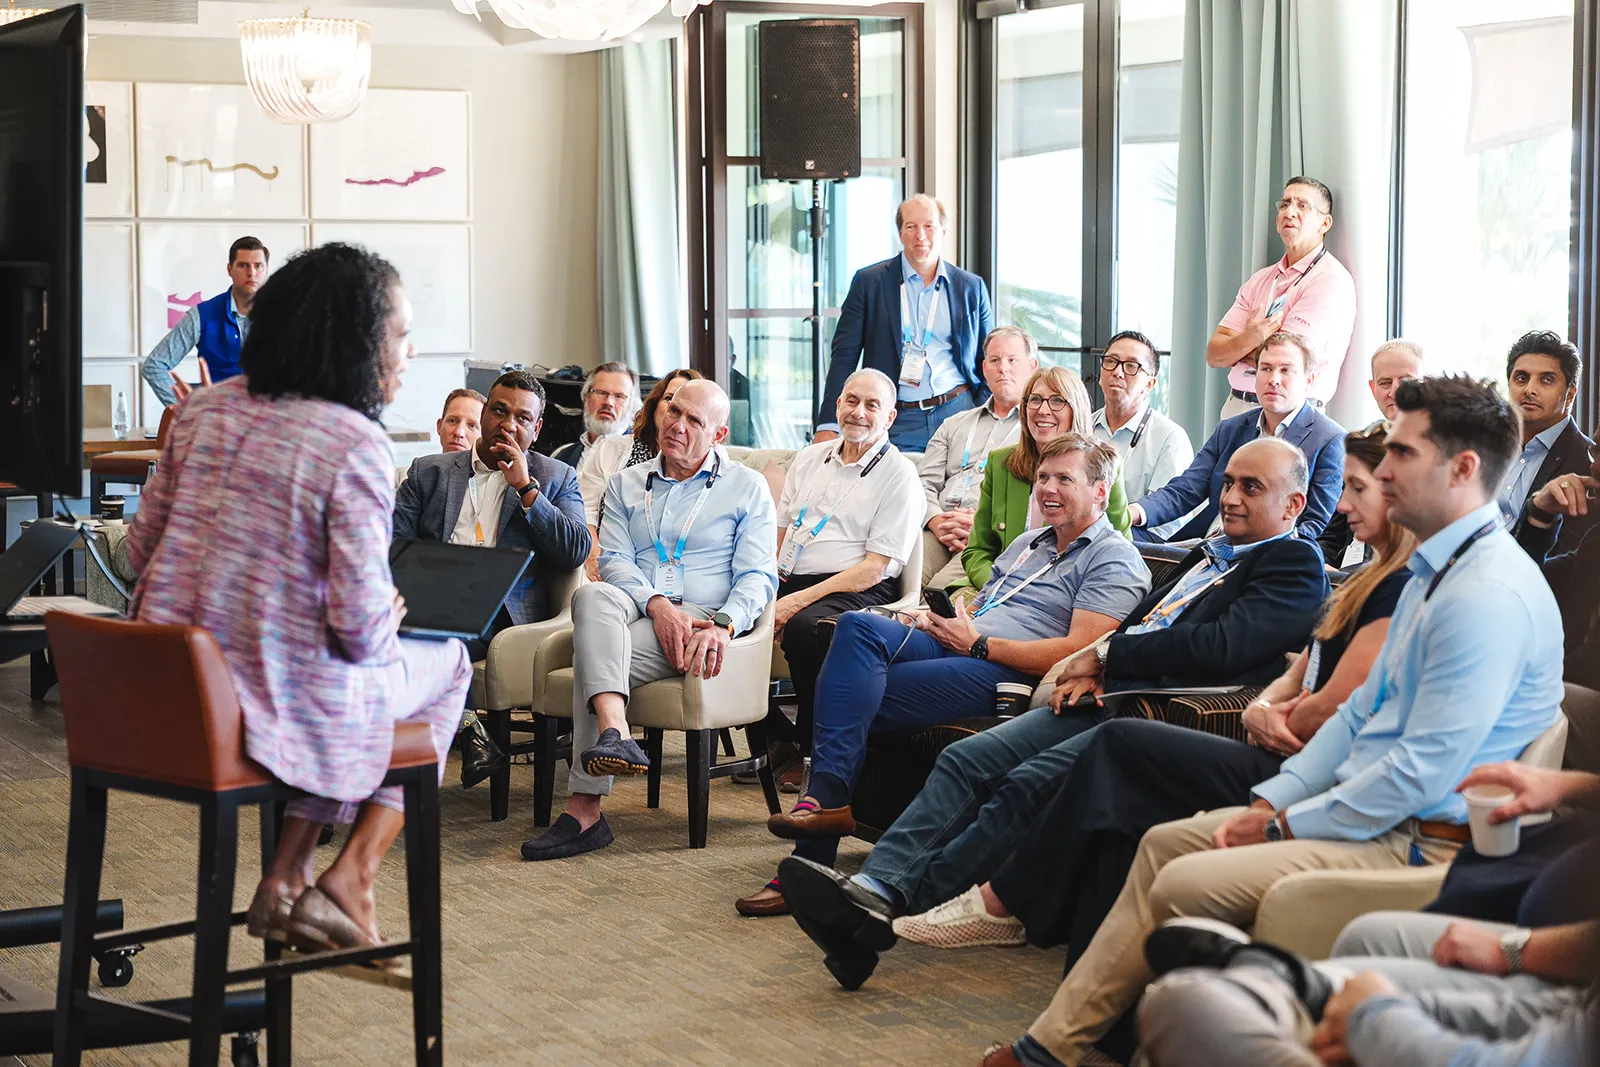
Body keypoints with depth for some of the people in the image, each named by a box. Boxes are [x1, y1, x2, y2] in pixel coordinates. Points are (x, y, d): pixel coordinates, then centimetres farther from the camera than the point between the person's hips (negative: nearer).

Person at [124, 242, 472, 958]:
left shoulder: (205, 409, 5)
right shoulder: (355, 445, -16)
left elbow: (142, 546, 11)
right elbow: (360, 623, -18)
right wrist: (383, 631, 5)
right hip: (274, 705, -7)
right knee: (447, 662, 21)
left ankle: (287, 877, 24)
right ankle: (349, 880, 15)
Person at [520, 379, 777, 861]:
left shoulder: (748, 487, 15)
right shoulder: (626, 485, 23)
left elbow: (756, 576, 4)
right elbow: (613, 560, 7)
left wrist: (723, 625, -18)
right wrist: (656, 603, -15)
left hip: (699, 620, -3)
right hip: (633, 611, 3)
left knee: (593, 655, -33)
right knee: (593, 596, -37)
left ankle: (584, 808, -37)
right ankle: (615, 733, -56)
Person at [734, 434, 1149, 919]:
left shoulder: (1115, 560, 2)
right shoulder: (1028, 544, 31)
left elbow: (1078, 653, -12)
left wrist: (977, 644, -10)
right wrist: (943, 622, 4)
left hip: (1009, 673, -8)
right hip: (957, 647, 8)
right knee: (859, 625, -22)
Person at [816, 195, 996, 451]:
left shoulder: (972, 287, 11)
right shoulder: (869, 282, 6)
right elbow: (844, 356, 3)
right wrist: (828, 426, -7)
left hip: (957, 411, 1)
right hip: (897, 422, -1)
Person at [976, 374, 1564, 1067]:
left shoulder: (1488, 596, -22)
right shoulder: (1436, 570, 13)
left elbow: (1423, 772, -24)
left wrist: (1287, 824, -14)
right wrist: (1269, 803, 6)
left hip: (1424, 845, -11)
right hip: (1376, 811, 11)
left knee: (1187, 882, -19)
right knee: (1166, 842, 9)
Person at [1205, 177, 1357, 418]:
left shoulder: (1331, 280, -6)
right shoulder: (1260, 280, 17)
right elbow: (1214, 354, 9)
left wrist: (1239, 347, 5)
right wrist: (1248, 341, -13)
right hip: (1236, 407, 6)